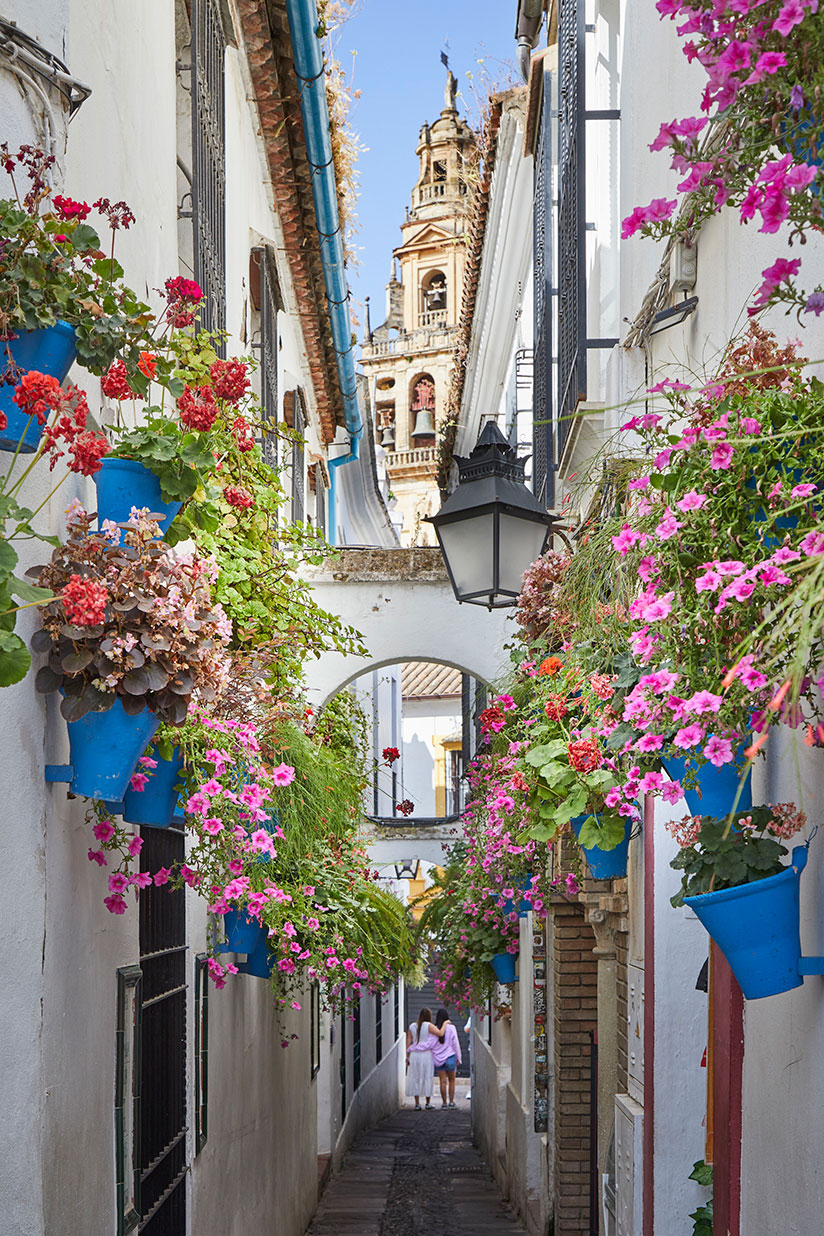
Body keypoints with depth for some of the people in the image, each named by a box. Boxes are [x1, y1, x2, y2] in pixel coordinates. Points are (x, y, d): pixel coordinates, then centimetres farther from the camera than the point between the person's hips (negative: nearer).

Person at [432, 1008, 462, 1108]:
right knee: (451, 1080, 11)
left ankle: (444, 1102, 6)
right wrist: (458, 1058, 5)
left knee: (443, 1081, 5)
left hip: (438, 1058, 1)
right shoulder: (451, 1028, -8)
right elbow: (456, 1043, -4)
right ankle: (451, 1101, 10)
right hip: (450, 1057, -1)